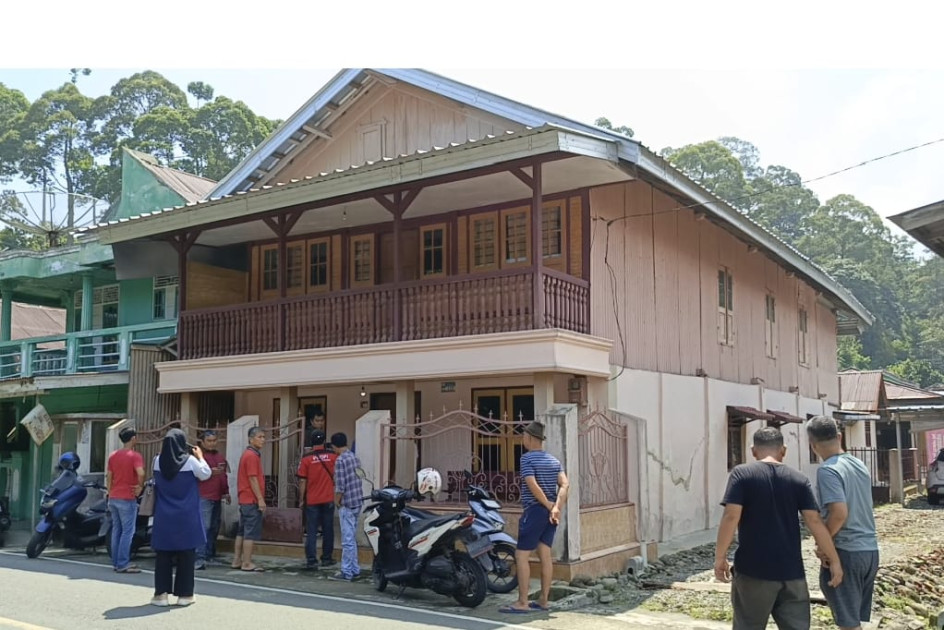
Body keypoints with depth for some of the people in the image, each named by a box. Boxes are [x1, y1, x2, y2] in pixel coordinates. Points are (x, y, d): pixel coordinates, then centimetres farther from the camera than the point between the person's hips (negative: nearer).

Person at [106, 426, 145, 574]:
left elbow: (108, 477, 14)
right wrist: (141, 486, -10)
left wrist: (110, 494, 20)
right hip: (127, 499, -7)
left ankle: (116, 562, 17)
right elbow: (140, 473, -27)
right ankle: (123, 564, -5)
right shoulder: (135, 456, -11)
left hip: (113, 498, 7)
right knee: (127, 532, -4)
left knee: (116, 530, 13)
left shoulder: (113, 456, 11)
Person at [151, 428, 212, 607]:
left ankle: (161, 593, 9)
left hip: (164, 517, 2)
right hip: (186, 517, -2)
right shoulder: (190, 461, -12)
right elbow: (206, 474, 2)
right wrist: (200, 456, 15)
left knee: (163, 555, 9)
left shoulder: (158, 461, -4)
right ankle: (184, 594, 8)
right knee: (186, 555, 6)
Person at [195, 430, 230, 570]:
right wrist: (210, 472, -26)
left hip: (217, 498, 8)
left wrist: (226, 492, 24)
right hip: (204, 497, -8)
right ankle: (200, 558, -16)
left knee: (214, 528, 12)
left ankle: (210, 555, 20)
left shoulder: (221, 457, 18)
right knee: (204, 527, -14)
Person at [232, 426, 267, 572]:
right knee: (251, 533, -6)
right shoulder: (252, 455, -14)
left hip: (244, 499, 10)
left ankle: (237, 560, 17)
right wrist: (260, 499, -18)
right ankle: (247, 563, -5)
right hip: (252, 500, -10)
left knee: (242, 531, 13)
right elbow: (253, 479, -19)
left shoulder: (248, 454, 16)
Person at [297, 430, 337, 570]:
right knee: (328, 530, 12)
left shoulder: (306, 459, -8)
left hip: (312, 500, -1)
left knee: (311, 532, 1)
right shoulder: (333, 457, -2)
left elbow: (302, 481, -7)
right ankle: (327, 558, 17)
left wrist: (301, 500, 2)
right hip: (328, 499, 2)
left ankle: (311, 560, -4)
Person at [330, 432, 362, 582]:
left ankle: (347, 573, 1)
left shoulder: (340, 460, -14)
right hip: (357, 502, 8)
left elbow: (340, 486, -17)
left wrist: (336, 502, -3)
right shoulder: (354, 457, 11)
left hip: (347, 503, -8)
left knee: (347, 540, -3)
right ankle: (354, 569, 21)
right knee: (352, 538, 16)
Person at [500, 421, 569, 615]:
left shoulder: (527, 458, -9)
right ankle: (543, 600, 14)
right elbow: (565, 485, -1)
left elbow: (533, 486, -19)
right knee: (545, 556, 10)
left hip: (534, 511, -8)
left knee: (522, 556, -3)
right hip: (550, 513, 8)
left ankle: (523, 602, -4)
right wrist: (556, 508, -9)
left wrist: (549, 506, -12)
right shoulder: (554, 460, 12)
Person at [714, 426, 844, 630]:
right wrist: (834, 561, 5)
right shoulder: (799, 479, 4)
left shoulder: (742, 474, -4)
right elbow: (814, 522, -1)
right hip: (791, 571, 3)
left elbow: (731, 517, -12)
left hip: (753, 570, -2)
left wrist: (720, 557, -5)